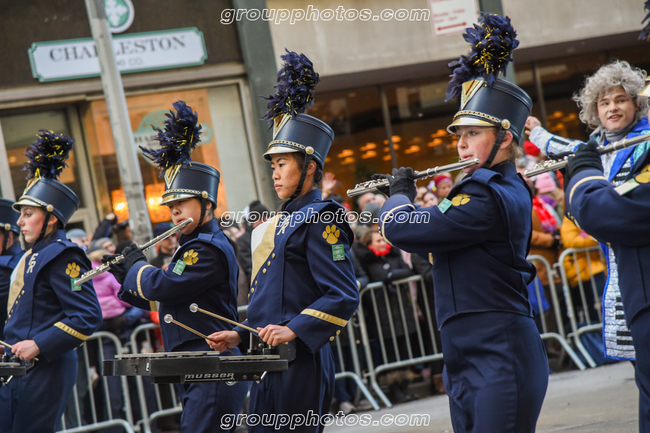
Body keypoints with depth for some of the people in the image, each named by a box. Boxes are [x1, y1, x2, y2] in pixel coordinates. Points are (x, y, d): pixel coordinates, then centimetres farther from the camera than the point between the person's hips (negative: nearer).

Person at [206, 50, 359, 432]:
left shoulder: (320, 220, -10)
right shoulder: (283, 223, 19)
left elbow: (344, 297, -18)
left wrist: (294, 330, -26)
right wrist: (242, 336, 16)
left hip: (301, 361, -9)